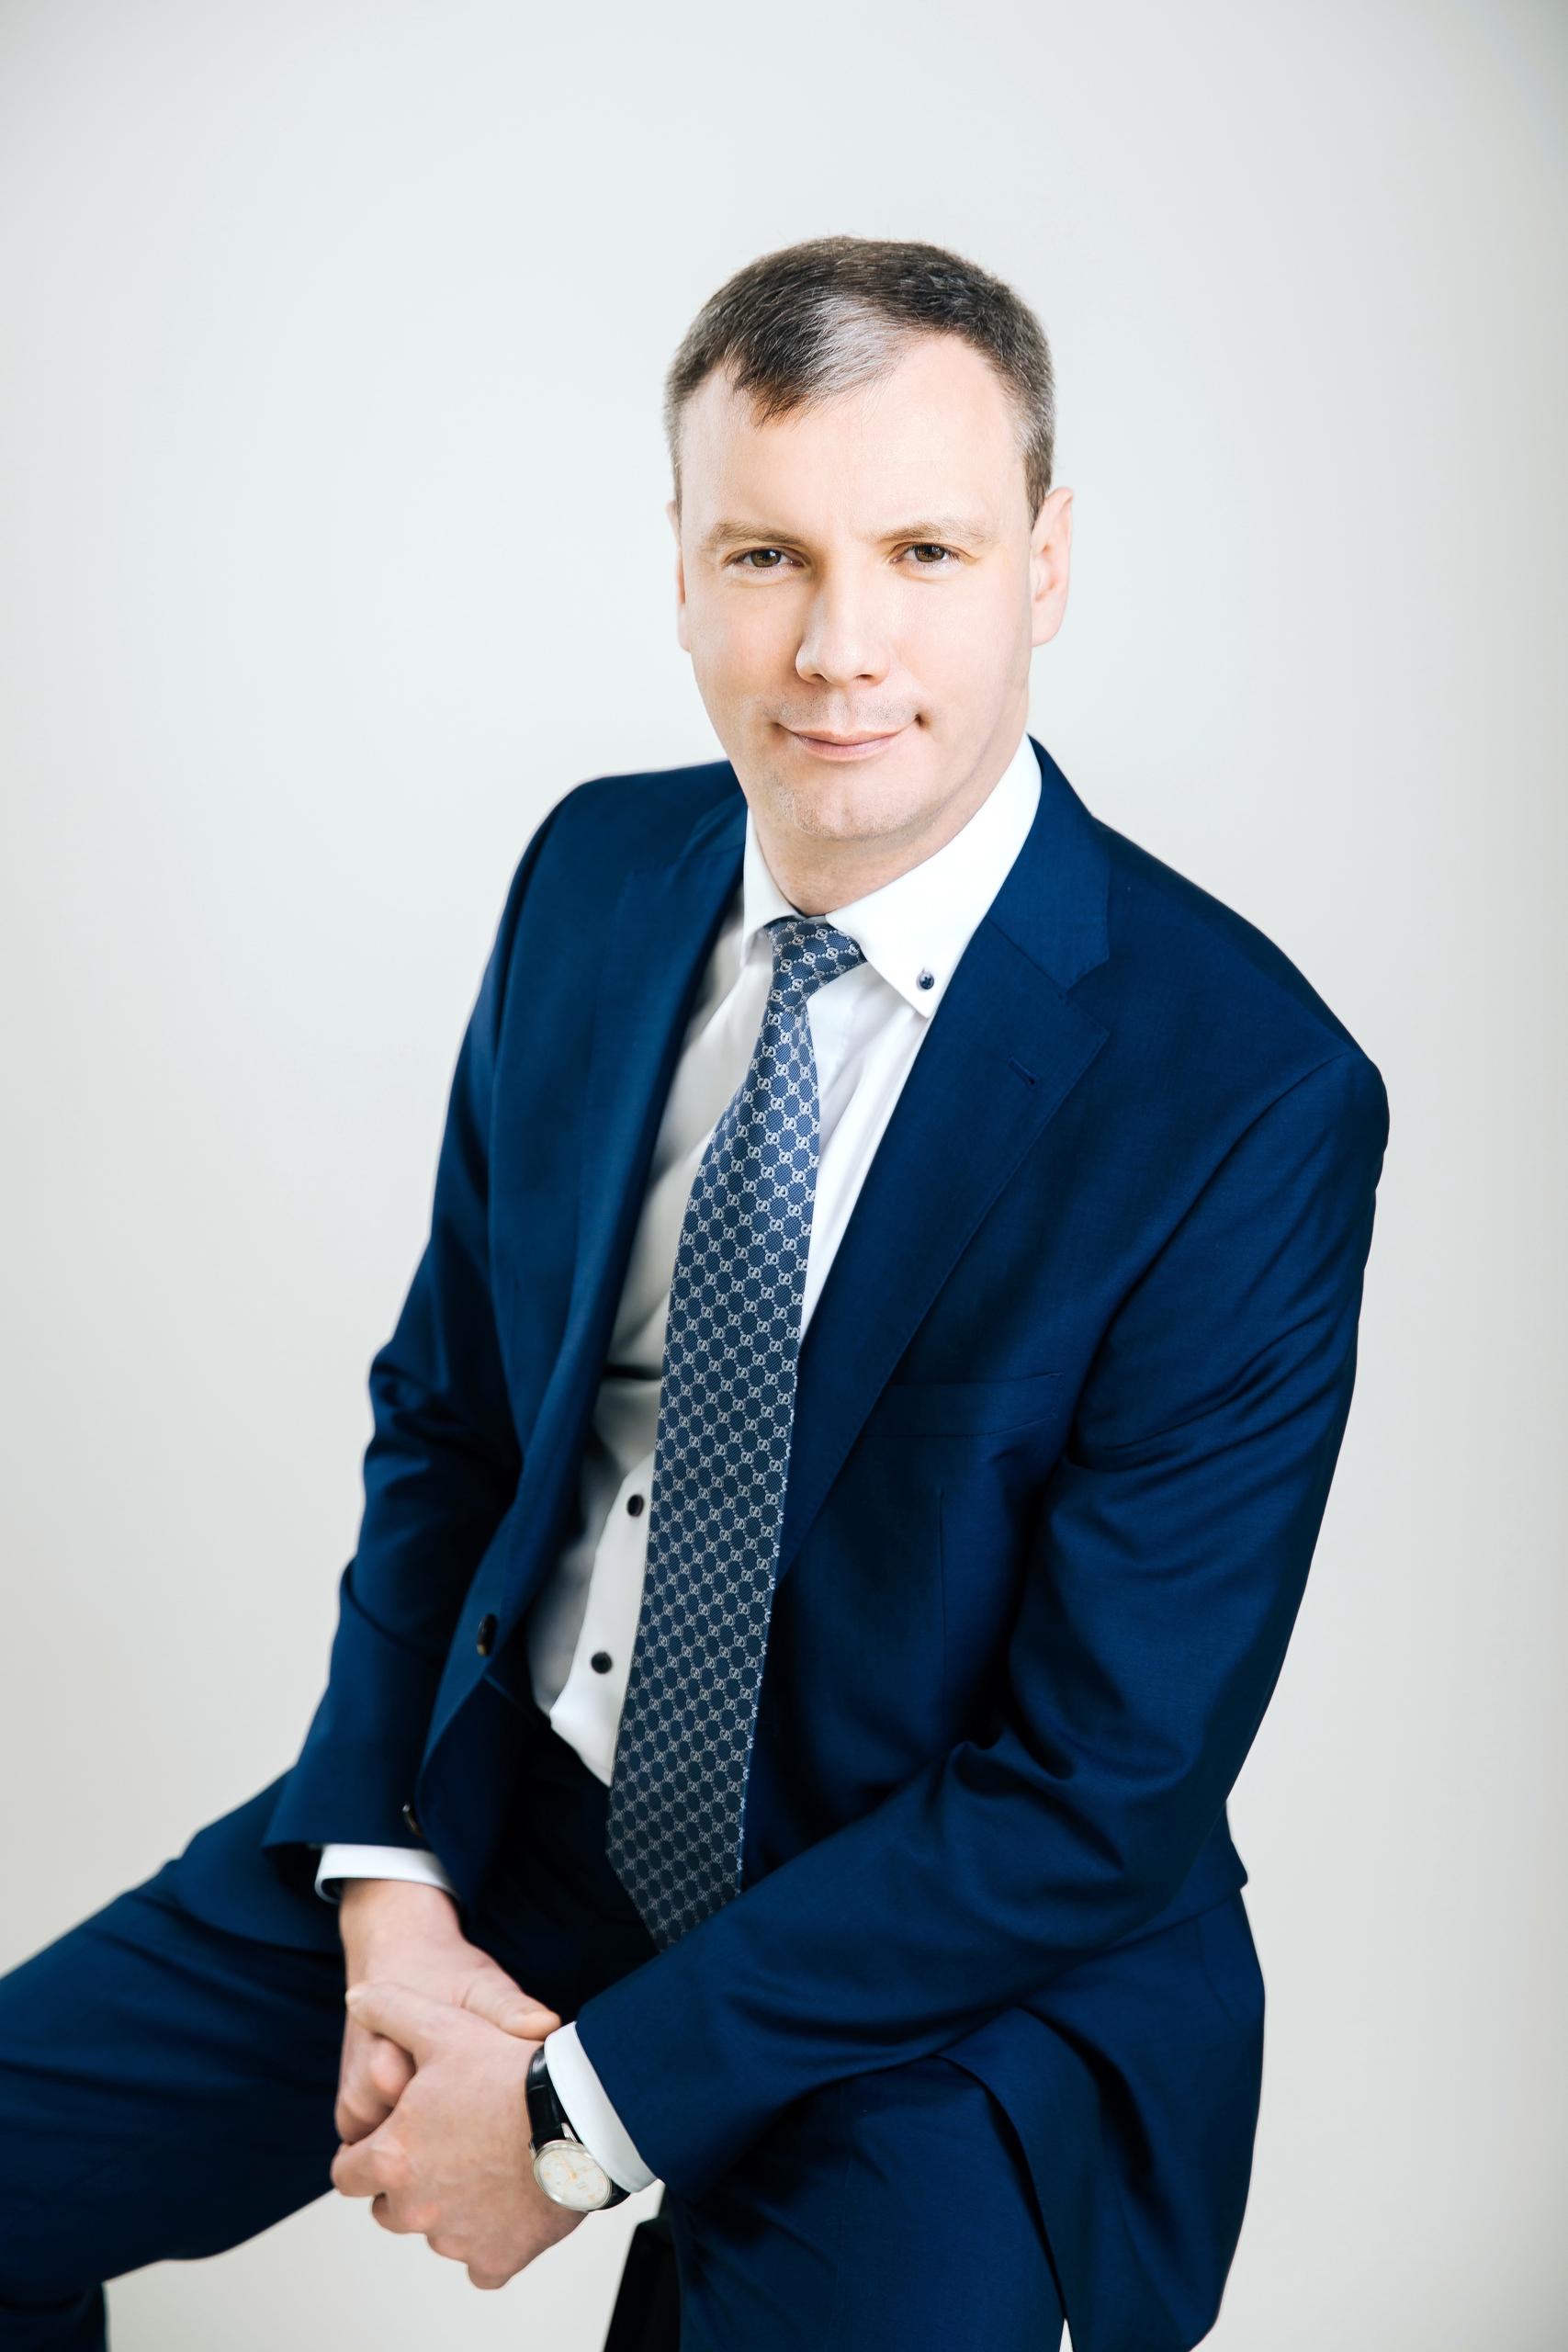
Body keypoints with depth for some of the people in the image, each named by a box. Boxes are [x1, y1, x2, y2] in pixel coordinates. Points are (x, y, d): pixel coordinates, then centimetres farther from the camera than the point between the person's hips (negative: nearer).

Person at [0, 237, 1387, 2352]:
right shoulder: (598, 872, -2)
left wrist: (583, 2104, -15)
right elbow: (444, 1407, 7)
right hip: (498, 1816, 5)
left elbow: (1105, 1789, -18)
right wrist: (389, 1889, -7)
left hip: (969, 1961, -4)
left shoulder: (1254, 1099, -20)